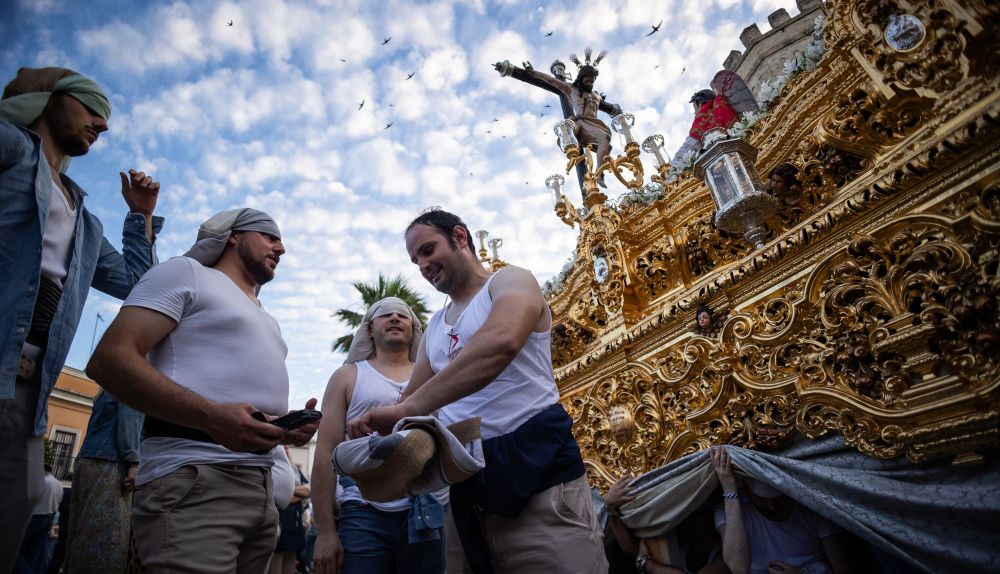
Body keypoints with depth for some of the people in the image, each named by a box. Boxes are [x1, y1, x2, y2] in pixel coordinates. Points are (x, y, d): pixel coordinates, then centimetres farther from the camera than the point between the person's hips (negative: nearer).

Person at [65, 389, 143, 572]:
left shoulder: (109, 390, 27)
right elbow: (129, 418, -13)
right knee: (107, 542, -13)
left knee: (84, 538, 7)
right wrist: (133, 462, -20)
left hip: (88, 462, 9)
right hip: (108, 464, -9)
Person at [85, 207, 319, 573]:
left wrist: (291, 426, 3)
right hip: (193, 479, -8)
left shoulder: (265, 321, 26)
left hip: (261, 488, 8)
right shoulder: (187, 273, 3)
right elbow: (109, 359, -10)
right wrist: (211, 416, -23)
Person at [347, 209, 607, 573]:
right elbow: (413, 398, 19)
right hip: (466, 483, 7)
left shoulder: (510, 282, -2)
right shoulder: (435, 327, 20)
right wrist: (376, 429, -4)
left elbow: (501, 342, -25)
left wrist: (408, 408, -30)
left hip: (535, 467, -6)